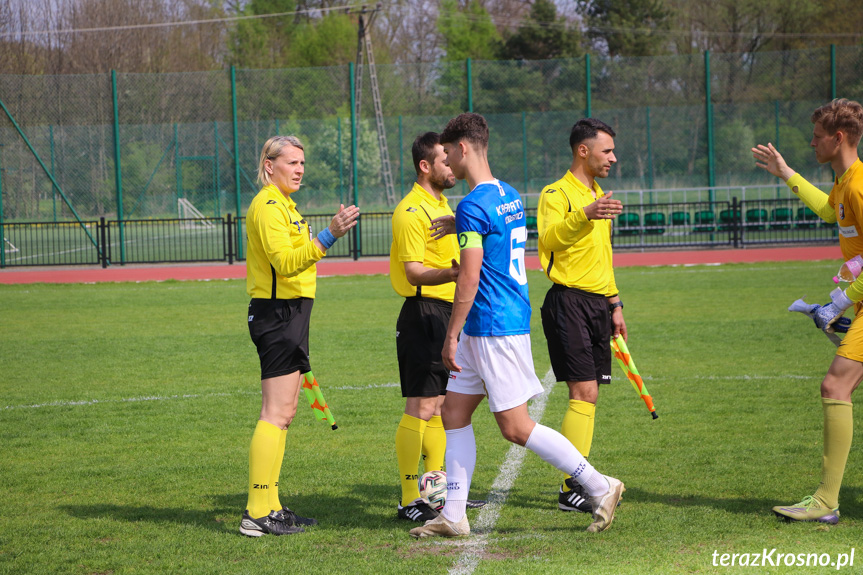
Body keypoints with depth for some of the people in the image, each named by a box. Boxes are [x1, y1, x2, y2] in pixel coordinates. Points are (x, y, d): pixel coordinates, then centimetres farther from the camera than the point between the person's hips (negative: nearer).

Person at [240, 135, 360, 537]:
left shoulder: (283, 204, 20)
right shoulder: (268, 206, -13)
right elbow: (285, 261, -25)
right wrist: (329, 236, -33)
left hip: (289, 313, 11)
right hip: (278, 312, -11)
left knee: (283, 413, 11)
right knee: (276, 413, -12)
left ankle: (268, 506, 15)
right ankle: (258, 513, -13)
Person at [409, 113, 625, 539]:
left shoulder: (472, 207, -17)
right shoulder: (509, 196, 12)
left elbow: (470, 278, -20)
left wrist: (452, 336, -16)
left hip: (495, 328, -10)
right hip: (486, 328, 10)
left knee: (515, 427, -6)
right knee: (454, 411, 11)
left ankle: (599, 487, 0)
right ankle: (453, 515, 12)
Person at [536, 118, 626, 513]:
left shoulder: (598, 195, 20)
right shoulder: (557, 194, -8)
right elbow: (548, 239, -27)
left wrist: (614, 305, 25)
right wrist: (585, 215, -42)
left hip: (597, 303, 8)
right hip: (568, 300, -8)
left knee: (588, 395, 7)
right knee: (584, 393, -13)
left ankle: (579, 480, 13)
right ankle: (571, 490, -12)